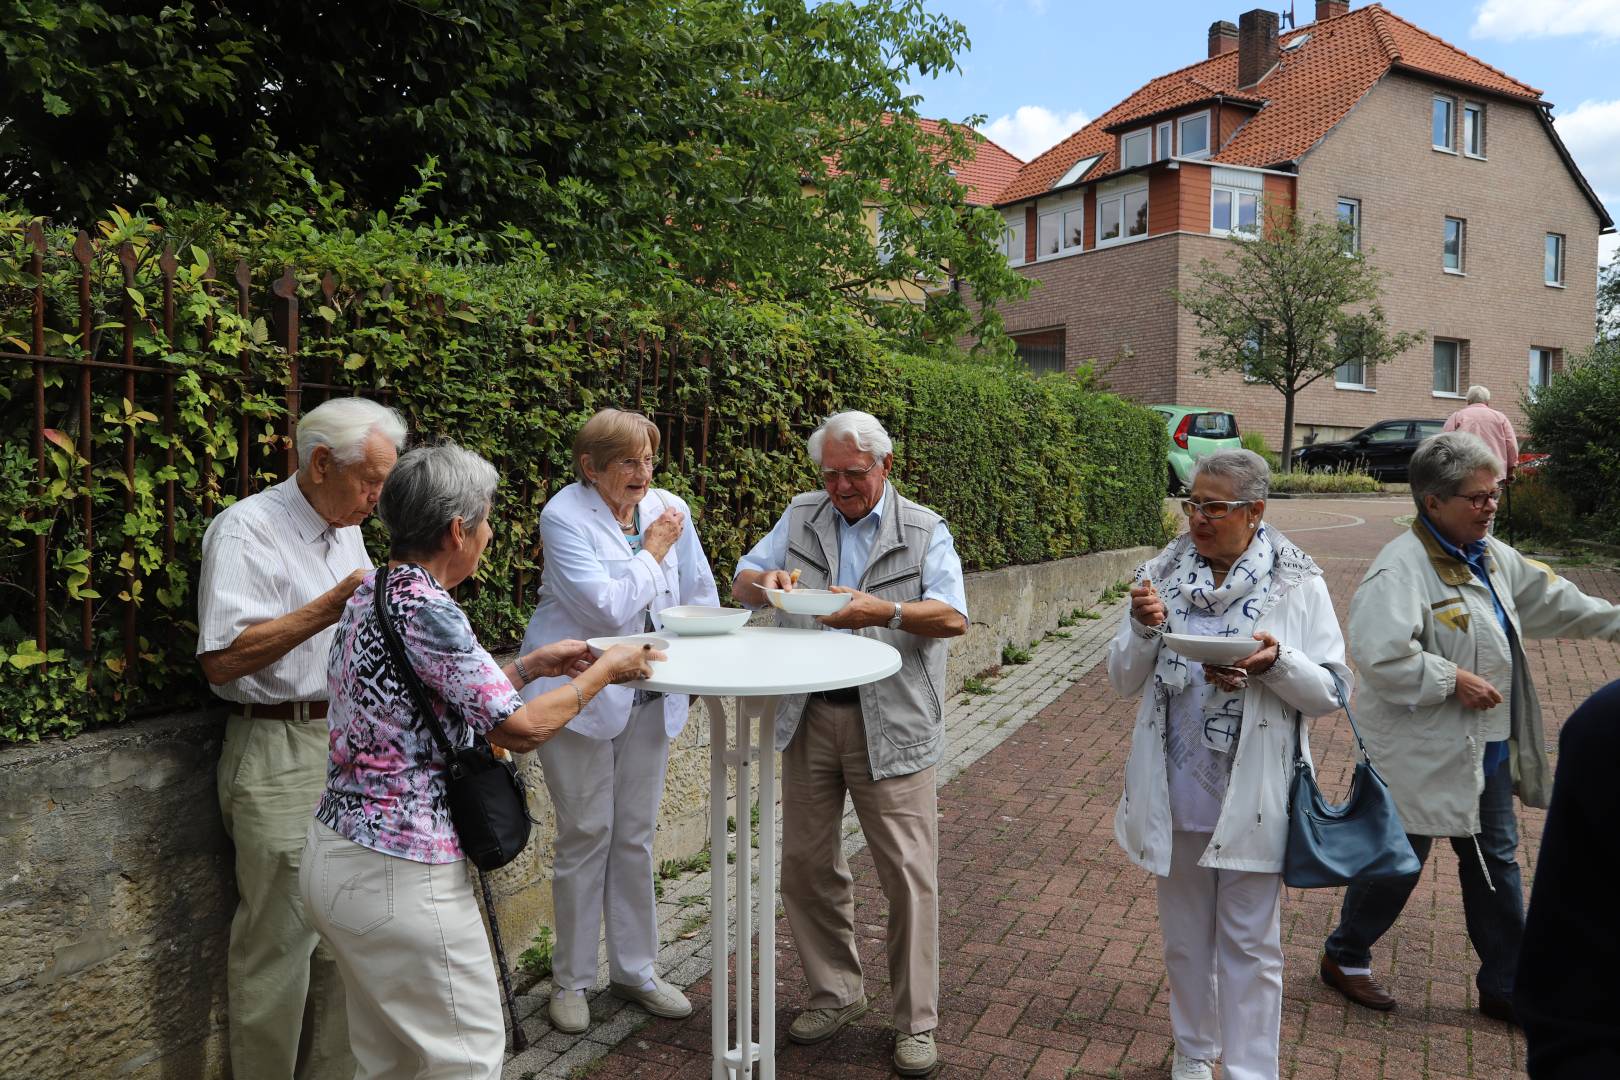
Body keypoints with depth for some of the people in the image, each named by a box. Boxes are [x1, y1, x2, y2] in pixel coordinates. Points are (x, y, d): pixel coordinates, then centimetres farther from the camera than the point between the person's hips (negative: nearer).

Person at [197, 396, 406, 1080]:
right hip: (278, 755, -8)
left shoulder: (346, 530, 14)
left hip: (349, 746, 8)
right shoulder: (246, 528, -12)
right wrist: (332, 607, -24)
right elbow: (222, 660, -21)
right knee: (279, 943, 0)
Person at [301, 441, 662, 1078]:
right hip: (400, 874, -9)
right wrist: (603, 672, -6)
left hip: (334, 855, 10)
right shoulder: (426, 609, -21)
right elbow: (518, 729, -19)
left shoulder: (370, 595, 7)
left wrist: (532, 664, 16)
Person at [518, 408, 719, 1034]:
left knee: (636, 836, 13)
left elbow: (700, 598, 12)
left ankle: (635, 970, 28)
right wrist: (653, 552, -13)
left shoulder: (670, 509, 2)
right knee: (586, 835, 3)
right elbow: (608, 607, -23)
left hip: (649, 695, 5)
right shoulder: (564, 517, -14)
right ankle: (571, 979, 22)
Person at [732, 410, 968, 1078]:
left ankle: (916, 1022, 16)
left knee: (907, 871, 0)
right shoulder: (801, 518, 10)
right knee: (806, 862, 11)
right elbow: (741, 583, 10)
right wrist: (766, 582, -14)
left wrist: (882, 611, -25)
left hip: (890, 722, -3)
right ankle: (835, 993, 32)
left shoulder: (924, 531, 1)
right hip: (807, 717, 4)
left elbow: (954, 617, -10)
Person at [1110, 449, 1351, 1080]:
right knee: (1184, 935, 19)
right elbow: (1125, 681, 0)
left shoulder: (1298, 586, -8)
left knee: (1249, 943, 9)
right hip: (1176, 792, 3)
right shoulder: (1162, 576, -2)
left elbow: (1331, 693, -6)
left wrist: (1277, 663, -25)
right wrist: (1143, 630, -18)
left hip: (1251, 798, -3)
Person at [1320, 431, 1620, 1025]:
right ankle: (1345, 956, 28)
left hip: (1488, 745, 9)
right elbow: (1380, 653, -33)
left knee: (1495, 861, 17)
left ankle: (1505, 986, 33)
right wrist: (1452, 680, -25)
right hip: (1424, 749, -9)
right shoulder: (1400, 566, -23)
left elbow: (1547, 599, 24)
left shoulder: (1491, 556, 7)